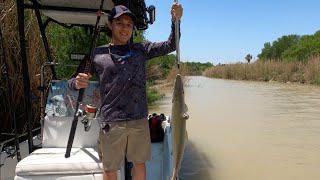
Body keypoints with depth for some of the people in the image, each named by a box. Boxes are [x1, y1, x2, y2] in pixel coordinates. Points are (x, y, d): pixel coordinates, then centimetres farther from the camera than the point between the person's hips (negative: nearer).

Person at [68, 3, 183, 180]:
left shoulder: (141, 50, 7)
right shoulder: (96, 54, 0)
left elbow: (170, 45, 2)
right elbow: (73, 82, 3)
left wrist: (175, 21, -14)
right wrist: (77, 83, -21)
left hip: (139, 121, 3)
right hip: (111, 123, -2)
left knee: (140, 164, 16)